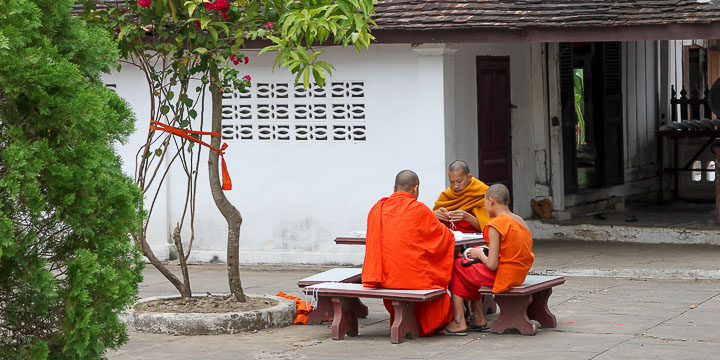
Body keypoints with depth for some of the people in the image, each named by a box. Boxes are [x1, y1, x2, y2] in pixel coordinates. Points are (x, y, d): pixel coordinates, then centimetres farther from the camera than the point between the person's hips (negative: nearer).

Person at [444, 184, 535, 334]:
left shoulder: (496, 225, -19)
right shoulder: (520, 221, 8)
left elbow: (492, 265, -20)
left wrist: (480, 254, 0)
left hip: (501, 276, -9)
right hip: (518, 276, 9)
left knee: (456, 266, 9)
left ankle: (459, 321, 8)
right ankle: (478, 318, 23)